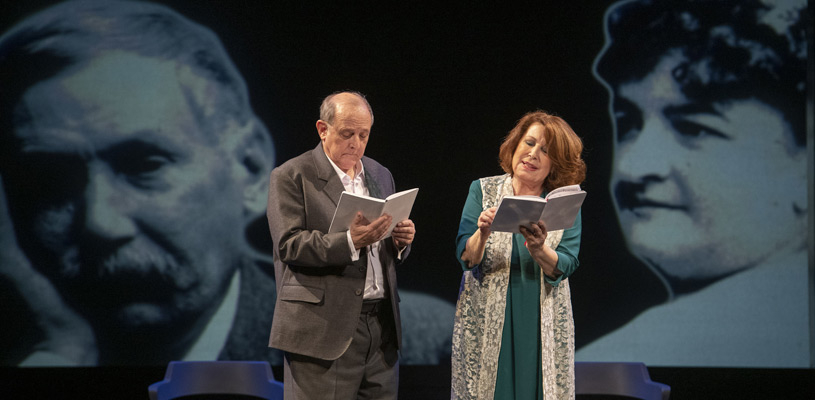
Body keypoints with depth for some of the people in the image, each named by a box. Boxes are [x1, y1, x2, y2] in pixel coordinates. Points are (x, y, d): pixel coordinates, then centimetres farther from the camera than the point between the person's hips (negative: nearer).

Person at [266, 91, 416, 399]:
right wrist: (350, 241, -25)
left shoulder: (380, 176, 19)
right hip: (324, 327, -6)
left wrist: (400, 241, -1)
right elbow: (289, 245, -13)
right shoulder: (291, 176, -1)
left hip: (382, 327, 6)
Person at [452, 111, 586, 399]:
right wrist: (482, 233, -25)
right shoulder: (483, 191, 4)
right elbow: (466, 257, -4)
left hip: (542, 325, 1)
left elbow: (566, 266, -7)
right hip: (486, 319, -1)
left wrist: (539, 251, -28)